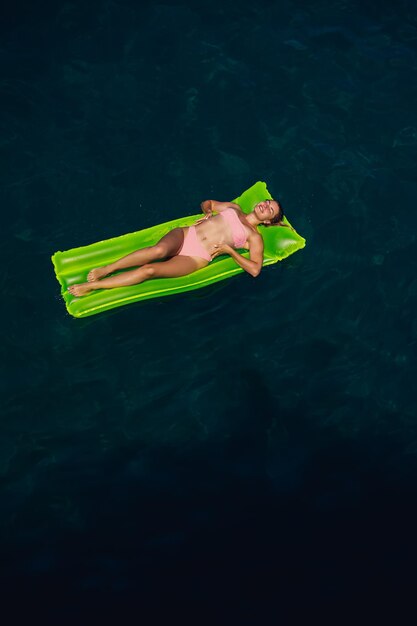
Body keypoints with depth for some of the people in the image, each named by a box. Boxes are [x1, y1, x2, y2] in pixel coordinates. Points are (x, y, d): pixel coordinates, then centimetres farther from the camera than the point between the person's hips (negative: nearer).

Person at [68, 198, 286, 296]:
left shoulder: (254, 237, 9)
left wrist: (229, 250, -6)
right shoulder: (233, 208, 21)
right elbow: (207, 202, 35)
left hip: (196, 258, -3)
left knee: (150, 270, -26)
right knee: (158, 250, -35)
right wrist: (207, 212, 12)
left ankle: (90, 286, -24)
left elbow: (254, 269, -3)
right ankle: (106, 269, -25)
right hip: (184, 235, 3)